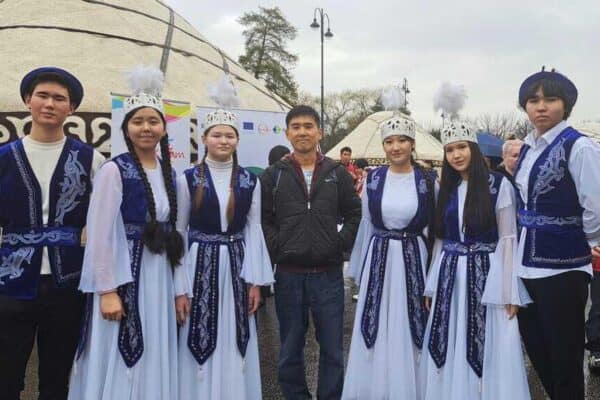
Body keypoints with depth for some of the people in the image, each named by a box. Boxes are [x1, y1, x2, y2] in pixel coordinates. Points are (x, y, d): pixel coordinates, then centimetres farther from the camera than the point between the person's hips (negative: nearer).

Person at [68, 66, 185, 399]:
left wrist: (178, 287, 11)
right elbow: (99, 235, -13)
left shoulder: (168, 172, 9)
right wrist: (107, 292, -16)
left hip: (160, 279, 6)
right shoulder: (114, 170, -10)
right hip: (123, 278, -6)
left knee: (153, 365, 13)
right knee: (120, 368, 1)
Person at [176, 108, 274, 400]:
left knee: (235, 348, 9)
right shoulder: (188, 179, -3)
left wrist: (256, 281, 0)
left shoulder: (250, 181, 4)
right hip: (201, 266, -2)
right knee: (200, 347, 3)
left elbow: (254, 231, 6)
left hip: (237, 266, 2)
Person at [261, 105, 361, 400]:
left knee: (332, 349, 9)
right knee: (290, 350, 12)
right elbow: (263, 219, 4)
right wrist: (276, 248, -7)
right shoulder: (273, 175, 2)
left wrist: (341, 243, -2)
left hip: (328, 274, 0)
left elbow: (354, 214, 10)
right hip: (288, 275, 0)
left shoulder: (337, 173, 5)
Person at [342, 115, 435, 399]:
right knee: (377, 334, 6)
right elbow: (366, 226, 9)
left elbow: (435, 229, 3)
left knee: (409, 333, 6)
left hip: (413, 260, -1)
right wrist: (358, 269, 12)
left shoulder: (427, 182, -2)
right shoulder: (373, 180, 2)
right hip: (378, 260, 1)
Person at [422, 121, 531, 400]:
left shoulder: (499, 185, -5)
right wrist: (431, 286, 11)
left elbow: (507, 239, -6)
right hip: (450, 278, 5)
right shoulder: (445, 189, 10)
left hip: (486, 275, -5)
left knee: (489, 353, 1)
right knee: (450, 353, 9)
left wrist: (509, 292, -10)